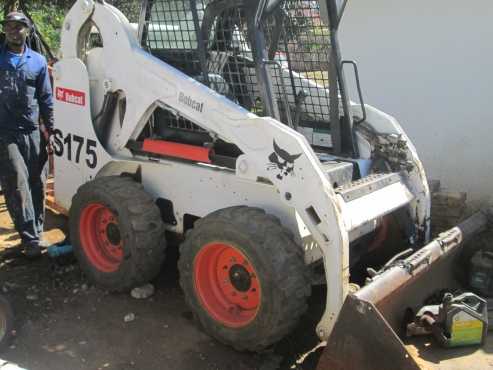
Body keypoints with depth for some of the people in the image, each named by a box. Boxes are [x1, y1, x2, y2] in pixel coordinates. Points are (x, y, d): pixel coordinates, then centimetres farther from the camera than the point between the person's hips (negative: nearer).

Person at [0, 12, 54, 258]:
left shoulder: (38, 61, 11)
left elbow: (46, 98, 13)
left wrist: (50, 129, 9)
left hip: (33, 132, 2)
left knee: (37, 185, 5)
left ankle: (36, 232, 17)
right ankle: (31, 240, -9)